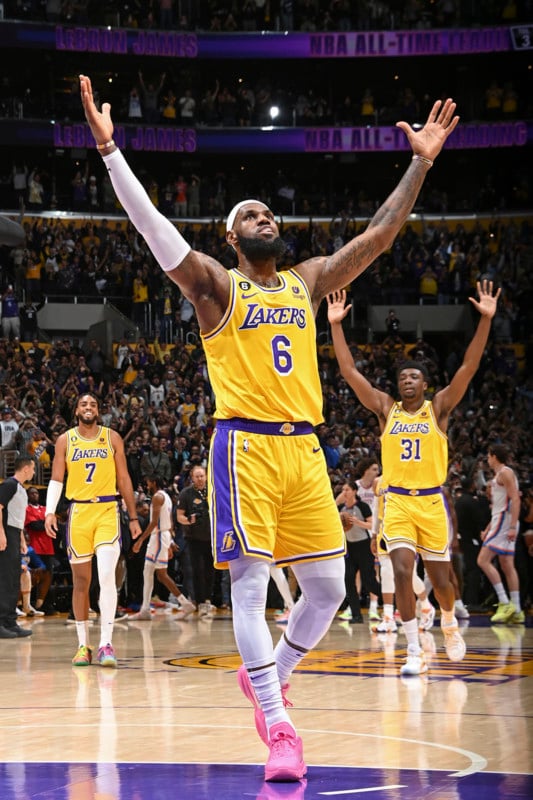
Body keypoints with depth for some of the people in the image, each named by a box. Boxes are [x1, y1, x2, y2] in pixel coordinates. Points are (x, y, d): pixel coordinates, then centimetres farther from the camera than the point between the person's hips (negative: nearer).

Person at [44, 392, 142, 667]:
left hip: (107, 511, -1)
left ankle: (105, 644, -16)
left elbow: (123, 479, 10)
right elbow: (56, 479, 3)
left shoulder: (112, 438, 6)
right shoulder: (65, 440, 7)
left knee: (107, 575, -16)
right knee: (81, 581, 5)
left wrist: (133, 517, 9)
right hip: (78, 512, 1)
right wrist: (50, 511, -12)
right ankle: (83, 645, 13)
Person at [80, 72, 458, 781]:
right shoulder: (216, 286, 3)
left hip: (304, 449, 5)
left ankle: (268, 674, 28)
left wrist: (422, 161, 11)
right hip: (245, 446, -5)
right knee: (250, 583, -8)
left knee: (329, 585, 3)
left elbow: (379, 235, 15)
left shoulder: (308, 283, 17)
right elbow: (150, 224, -9)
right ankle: (279, 729, -6)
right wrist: (109, 149, -18)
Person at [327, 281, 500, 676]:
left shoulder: (438, 408, 1)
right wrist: (336, 325, -8)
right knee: (402, 572, -14)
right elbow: (350, 371, -1)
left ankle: (450, 622, 41)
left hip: (432, 501, 0)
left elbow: (469, 368, -10)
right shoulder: (386, 408, 4)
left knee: (439, 577, 8)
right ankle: (416, 653, -8)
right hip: (397, 501, 0)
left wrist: (486, 320, -20)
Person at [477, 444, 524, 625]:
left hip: (504, 522, -10)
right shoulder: (499, 475, 22)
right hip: (500, 522, 10)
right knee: (507, 566, 7)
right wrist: (488, 529, 28)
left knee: (483, 560, -14)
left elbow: (515, 499, -19)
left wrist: (513, 527, -26)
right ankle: (516, 611, 4)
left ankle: (505, 603, -18)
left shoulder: (505, 472, -9)